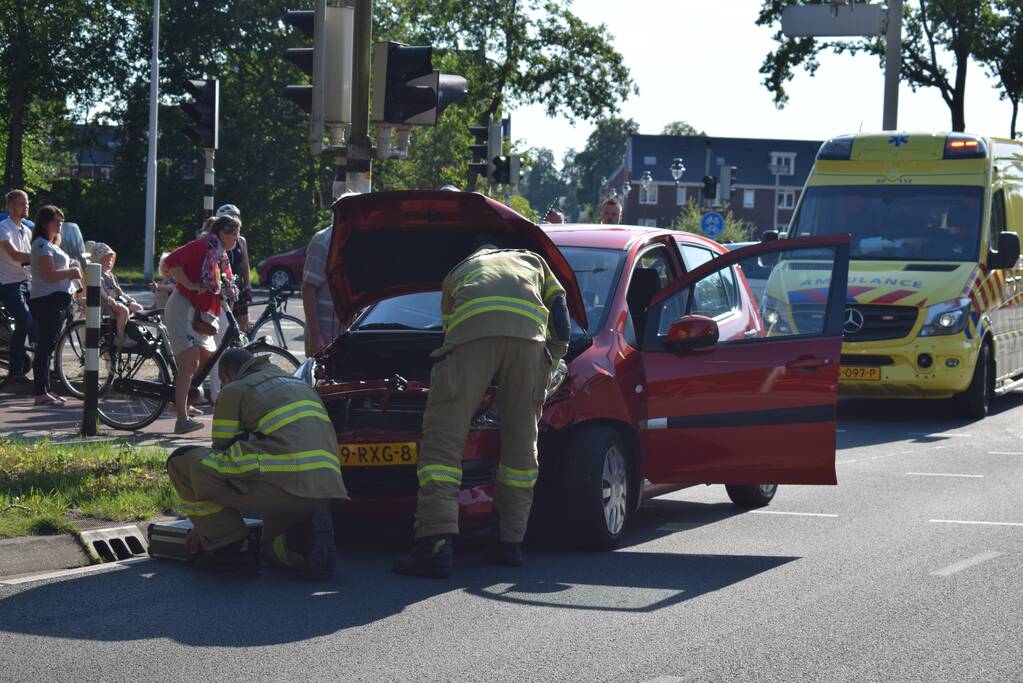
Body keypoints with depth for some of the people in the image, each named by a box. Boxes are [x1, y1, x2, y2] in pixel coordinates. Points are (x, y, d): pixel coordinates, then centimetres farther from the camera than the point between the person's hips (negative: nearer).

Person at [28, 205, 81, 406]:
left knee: (47, 346, 13)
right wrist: (71, 272, -10)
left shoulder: (51, 245, 20)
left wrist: (72, 273, 8)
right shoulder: (42, 245, -12)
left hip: (57, 300, 11)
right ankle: (41, 394, -12)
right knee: (46, 346, -11)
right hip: (47, 300, -11)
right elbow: (49, 275, -21)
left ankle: (44, 391, 17)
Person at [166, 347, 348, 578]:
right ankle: (307, 540, -2)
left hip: (279, 485, -8)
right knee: (273, 550, 34)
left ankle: (230, 548, 5)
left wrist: (203, 522, 24)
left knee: (182, 462, 7)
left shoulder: (234, 391, 10)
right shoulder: (301, 385, 32)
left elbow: (222, 454, 13)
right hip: (326, 491, 8)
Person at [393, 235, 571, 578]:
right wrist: (550, 367, 39)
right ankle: (511, 543, 14)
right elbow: (561, 315, 31)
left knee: (443, 438, -3)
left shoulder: (457, 273, 41)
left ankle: (435, 545, -17)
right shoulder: (533, 261, 42)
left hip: (471, 331, -1)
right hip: (528, 331, 1)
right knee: (521, 441, 14)